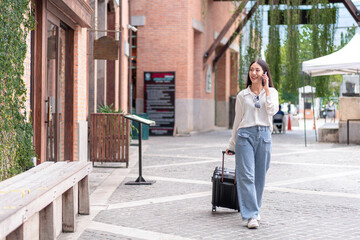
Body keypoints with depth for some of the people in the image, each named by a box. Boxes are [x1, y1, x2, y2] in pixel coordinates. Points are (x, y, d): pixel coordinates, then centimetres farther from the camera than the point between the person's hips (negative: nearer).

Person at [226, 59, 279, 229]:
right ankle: (251, 215, -12)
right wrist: (231, 144, 16)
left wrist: (266, 89, -8)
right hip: (245, 135, -1)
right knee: (246, 175, -10)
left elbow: (272, 110, -10)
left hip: (264, 135, 1)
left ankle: (254, 210, 22)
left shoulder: (271, 92, 9)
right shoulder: (242, 95, 9)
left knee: (260, 176, 6)